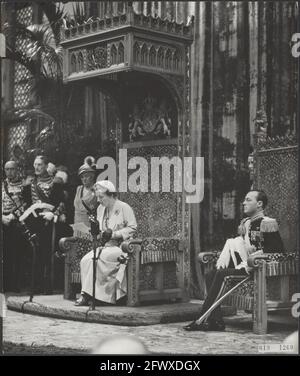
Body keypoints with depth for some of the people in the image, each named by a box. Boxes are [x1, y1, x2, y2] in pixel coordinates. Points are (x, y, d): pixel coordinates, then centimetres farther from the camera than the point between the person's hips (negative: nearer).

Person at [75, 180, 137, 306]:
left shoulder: (124, 208, -5)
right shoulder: (100, 208, 17)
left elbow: (132, 228, -9)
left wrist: (114, 234, -16)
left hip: (120, 246, -7)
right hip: (104, 245, 7)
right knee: (85, 260, -21)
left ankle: (87, 295, -24)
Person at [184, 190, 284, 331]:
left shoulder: (267, 223, -6)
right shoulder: (245, 222, 20)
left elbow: (278, 248, -12)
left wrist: (258, 253, -21)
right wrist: (225, 253, 6)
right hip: (241, 264, 9)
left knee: (221, 274, -26)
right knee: (210, 275, -13)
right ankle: (216, 321, -20)